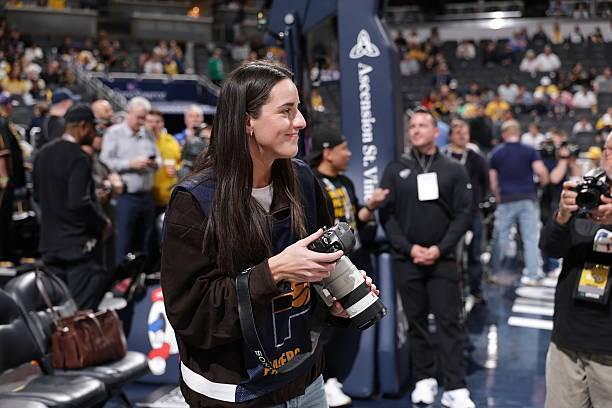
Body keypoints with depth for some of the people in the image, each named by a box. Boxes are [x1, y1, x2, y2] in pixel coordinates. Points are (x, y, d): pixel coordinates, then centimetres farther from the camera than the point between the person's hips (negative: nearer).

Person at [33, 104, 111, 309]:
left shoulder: (43, 153, 9)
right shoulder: (79, 158, -17)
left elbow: (37, 195, 16)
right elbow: (80, 203, -24)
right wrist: (103, 223, -9)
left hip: (49, 241, 8)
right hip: (77, 243, -8)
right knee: (82, 307, -4)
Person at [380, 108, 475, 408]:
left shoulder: (453, 170, 5)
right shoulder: (395, 169, 6)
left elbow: (463, 214, 0)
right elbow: (387, 214, 0)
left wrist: (440, 249, -11)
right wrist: (409, 248, -11)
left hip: (442, 259, -1)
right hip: (407, 259, 1)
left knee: (449, 323, -2)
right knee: (416, 321, 8)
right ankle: (424, 380, 20)